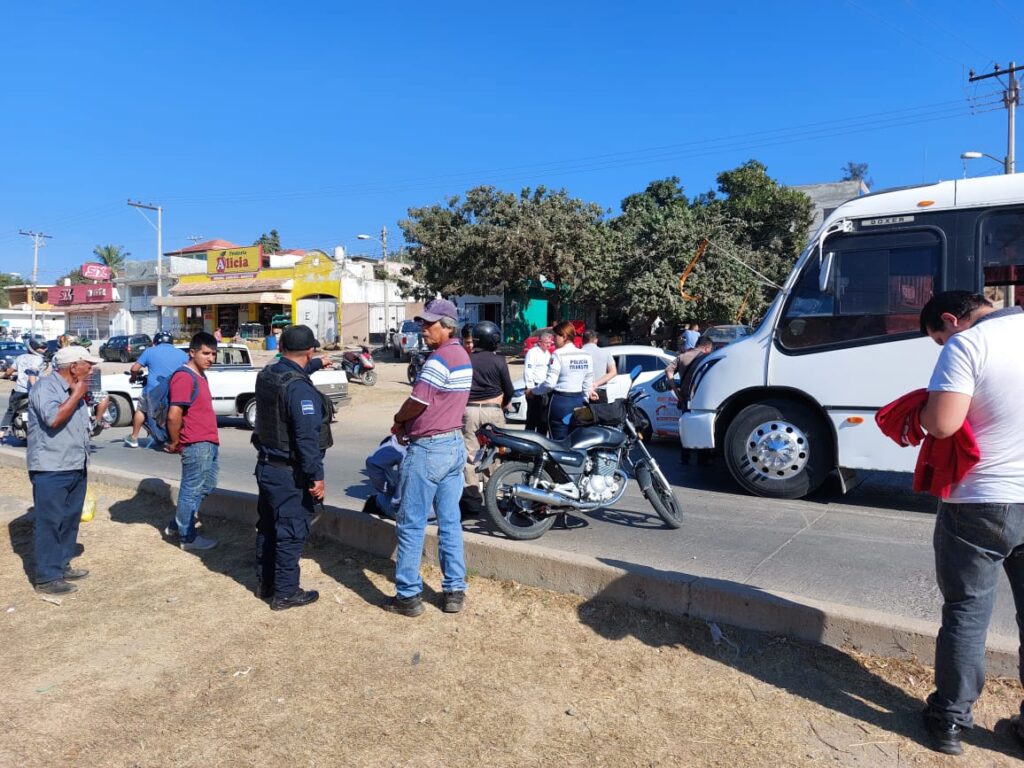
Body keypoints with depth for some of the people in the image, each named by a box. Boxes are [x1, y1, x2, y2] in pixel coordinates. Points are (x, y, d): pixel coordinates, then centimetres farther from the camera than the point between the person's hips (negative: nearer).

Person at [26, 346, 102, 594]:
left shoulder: (74, 390, 14)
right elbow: (54, 418, -27)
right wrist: (77, 395, -18)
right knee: (50, 523, -3)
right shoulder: (45, 387, -13)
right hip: (51, 470, -9)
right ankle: (47, 578, 3)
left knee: (69, 521, 14)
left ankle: (62, 566, 26)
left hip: (76, 468, 9)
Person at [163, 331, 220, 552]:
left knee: (206, 486, 20)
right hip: (196, 444, -10)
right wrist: (175, 443, -12)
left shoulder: (201, 375, 14)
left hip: (208, 443, 10)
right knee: (192, 490, 3)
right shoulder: (184, 377, -17)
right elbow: (174, 416, -22)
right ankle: (187, 537, 16)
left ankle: (177, 524, 32)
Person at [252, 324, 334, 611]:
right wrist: (316, 477, -20)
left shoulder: (265, 375, 2)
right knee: (291, 533, 3)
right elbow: (307, 438, -27)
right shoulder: (300, 389, -26)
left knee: (267, 527, 20)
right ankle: (285, 593, 13)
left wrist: (317, 365, 42)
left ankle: (264, 583, 34)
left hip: (267, 466, 9)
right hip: (291, 474, -9)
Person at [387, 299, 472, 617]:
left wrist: (398, 419, 1)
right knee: (450, 522, 11)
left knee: (412, 524, 1)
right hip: (455, 444, 9)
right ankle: (454, 591, 17)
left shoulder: (439, 359, -18)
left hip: (427, 448, -9)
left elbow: (417, 404, -19)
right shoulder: (463, 357, 12)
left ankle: (408, 595, 9)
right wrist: (407, 422, 6)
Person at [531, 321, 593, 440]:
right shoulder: (586, 356, 8)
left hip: (560, 401, -6)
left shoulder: (558, 354, -12)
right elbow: (588, 385, 11)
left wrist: (532, 391, -4)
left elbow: (550, 383, -17)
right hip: (579, 402, 6)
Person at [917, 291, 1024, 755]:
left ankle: (950, 721, 20)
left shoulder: (966, 345, -12)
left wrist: (920, 410, -1)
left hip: (981, 504, -5)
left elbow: (942, 424, -21)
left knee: (966, 613, 9)